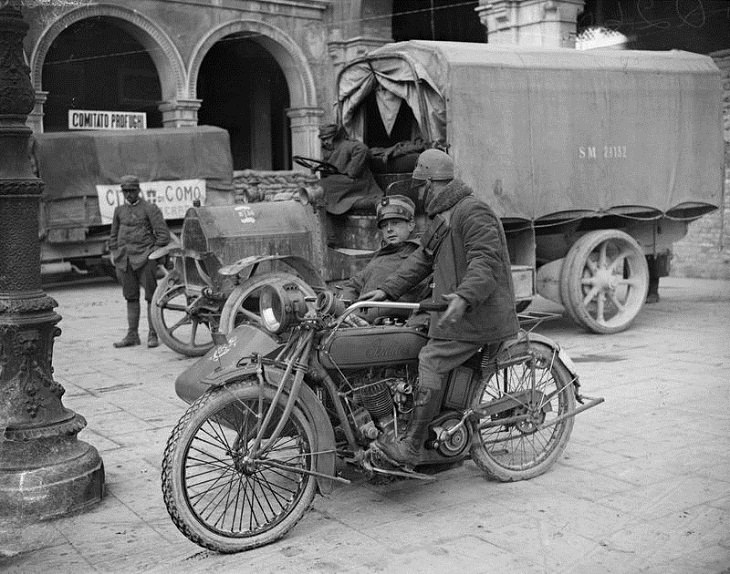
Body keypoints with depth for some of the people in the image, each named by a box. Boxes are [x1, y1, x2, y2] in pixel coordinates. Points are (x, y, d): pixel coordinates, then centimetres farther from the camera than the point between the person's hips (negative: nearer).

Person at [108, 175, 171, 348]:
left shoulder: (150, 209, -2)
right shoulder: (119, 210, 14)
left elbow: (163, 233, -5)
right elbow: (113, 235, 24)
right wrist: (114, 253, 15)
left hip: (145, 258, -5)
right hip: (125, 259, 5)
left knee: (151, 296, -2)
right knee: (131, 297, 9)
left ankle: (153, 334, 3)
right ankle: (132, 335, 14)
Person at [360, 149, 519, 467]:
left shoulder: (473, 212, -14)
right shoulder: (441, 217, 20)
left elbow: (485, 262, -24)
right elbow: (421, 258, 19)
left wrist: (463, 297, -39)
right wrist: (387, 289, 10)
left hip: (479, 312, -11)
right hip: (459, 308, 11)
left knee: (431, 361, -16)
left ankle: (410, 447, -17)